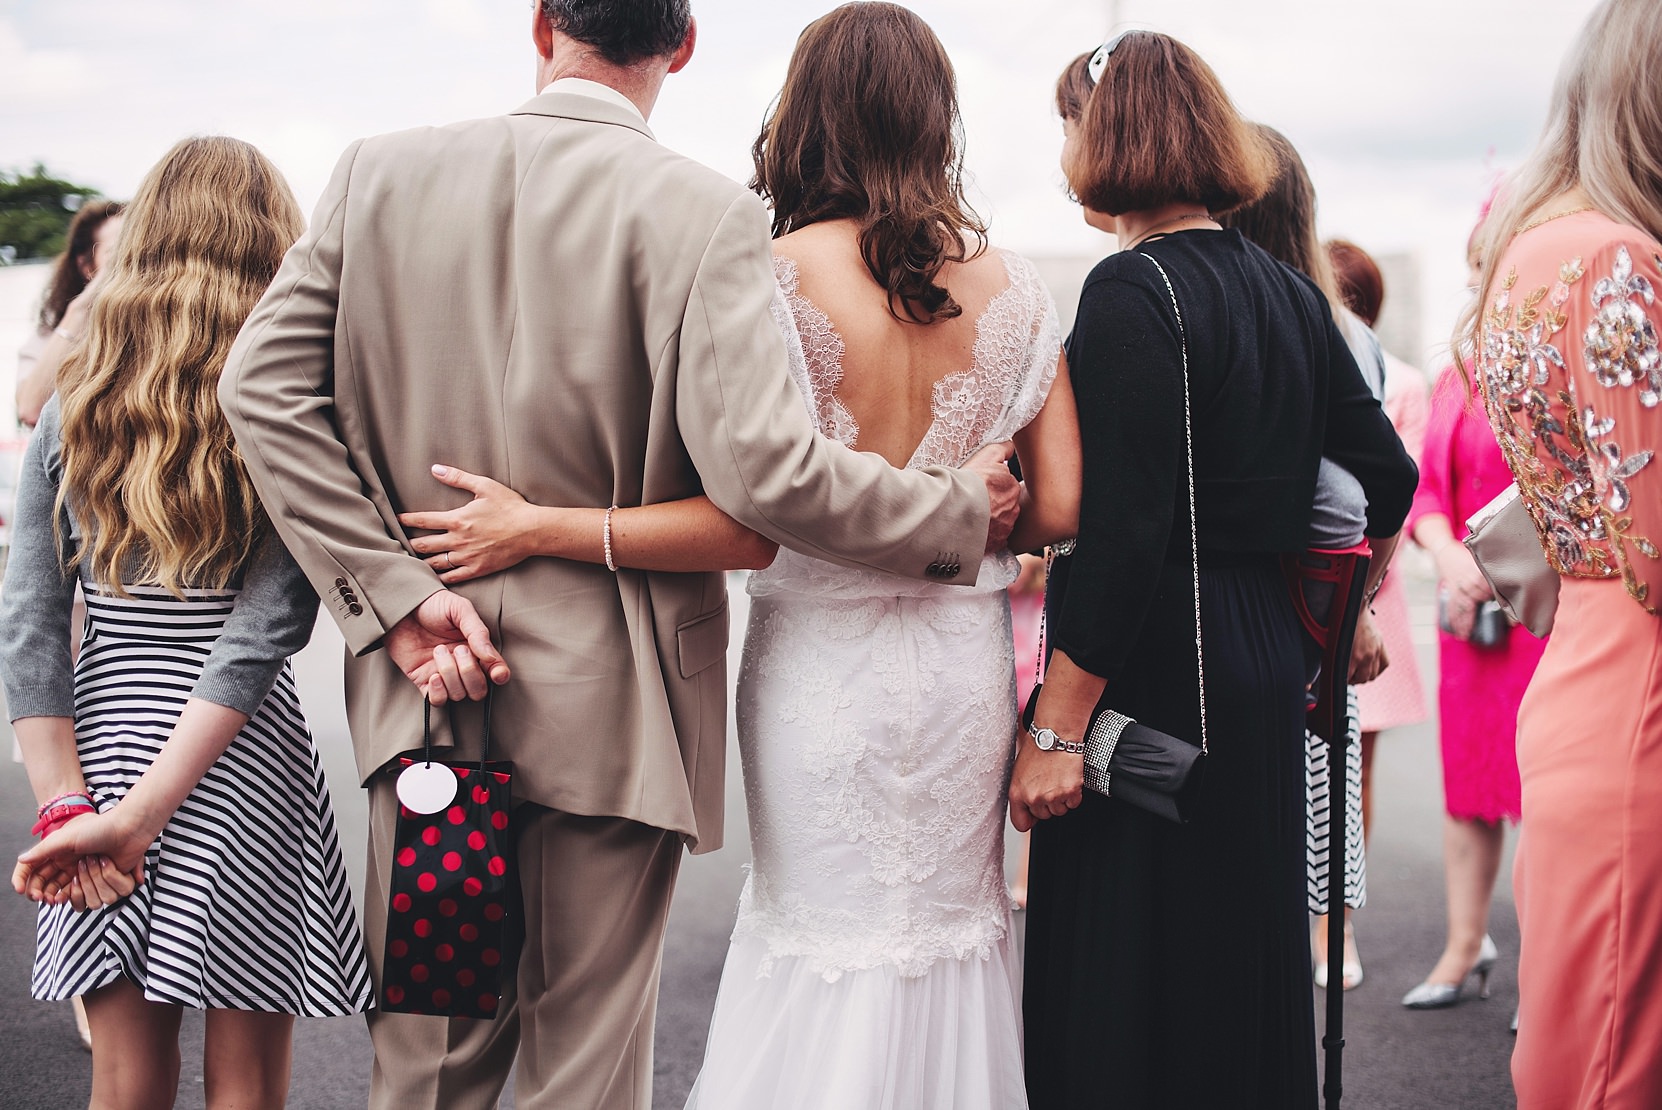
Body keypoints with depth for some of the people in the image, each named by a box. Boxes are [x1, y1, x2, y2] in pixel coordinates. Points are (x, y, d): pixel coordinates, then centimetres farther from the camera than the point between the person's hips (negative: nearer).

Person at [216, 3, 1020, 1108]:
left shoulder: (379, 172, 0)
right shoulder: (706, 214, -13)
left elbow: (262, 388, -5)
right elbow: (765, 470, -22)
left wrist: (397, 596, -6)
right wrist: (963, 513, -6)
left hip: (424, 694, 3)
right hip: (610, 705, -3)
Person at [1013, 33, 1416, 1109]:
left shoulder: (1132, 291, -14)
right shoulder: (1289, 292, 10)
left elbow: (1122, 533, -20)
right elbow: (1388, 476, 13)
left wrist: (1057, 729, -19)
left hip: (1158, 675, -8)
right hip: (1268, 668, 8)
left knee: (1121, 997, -1)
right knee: (1243, 959, 18)